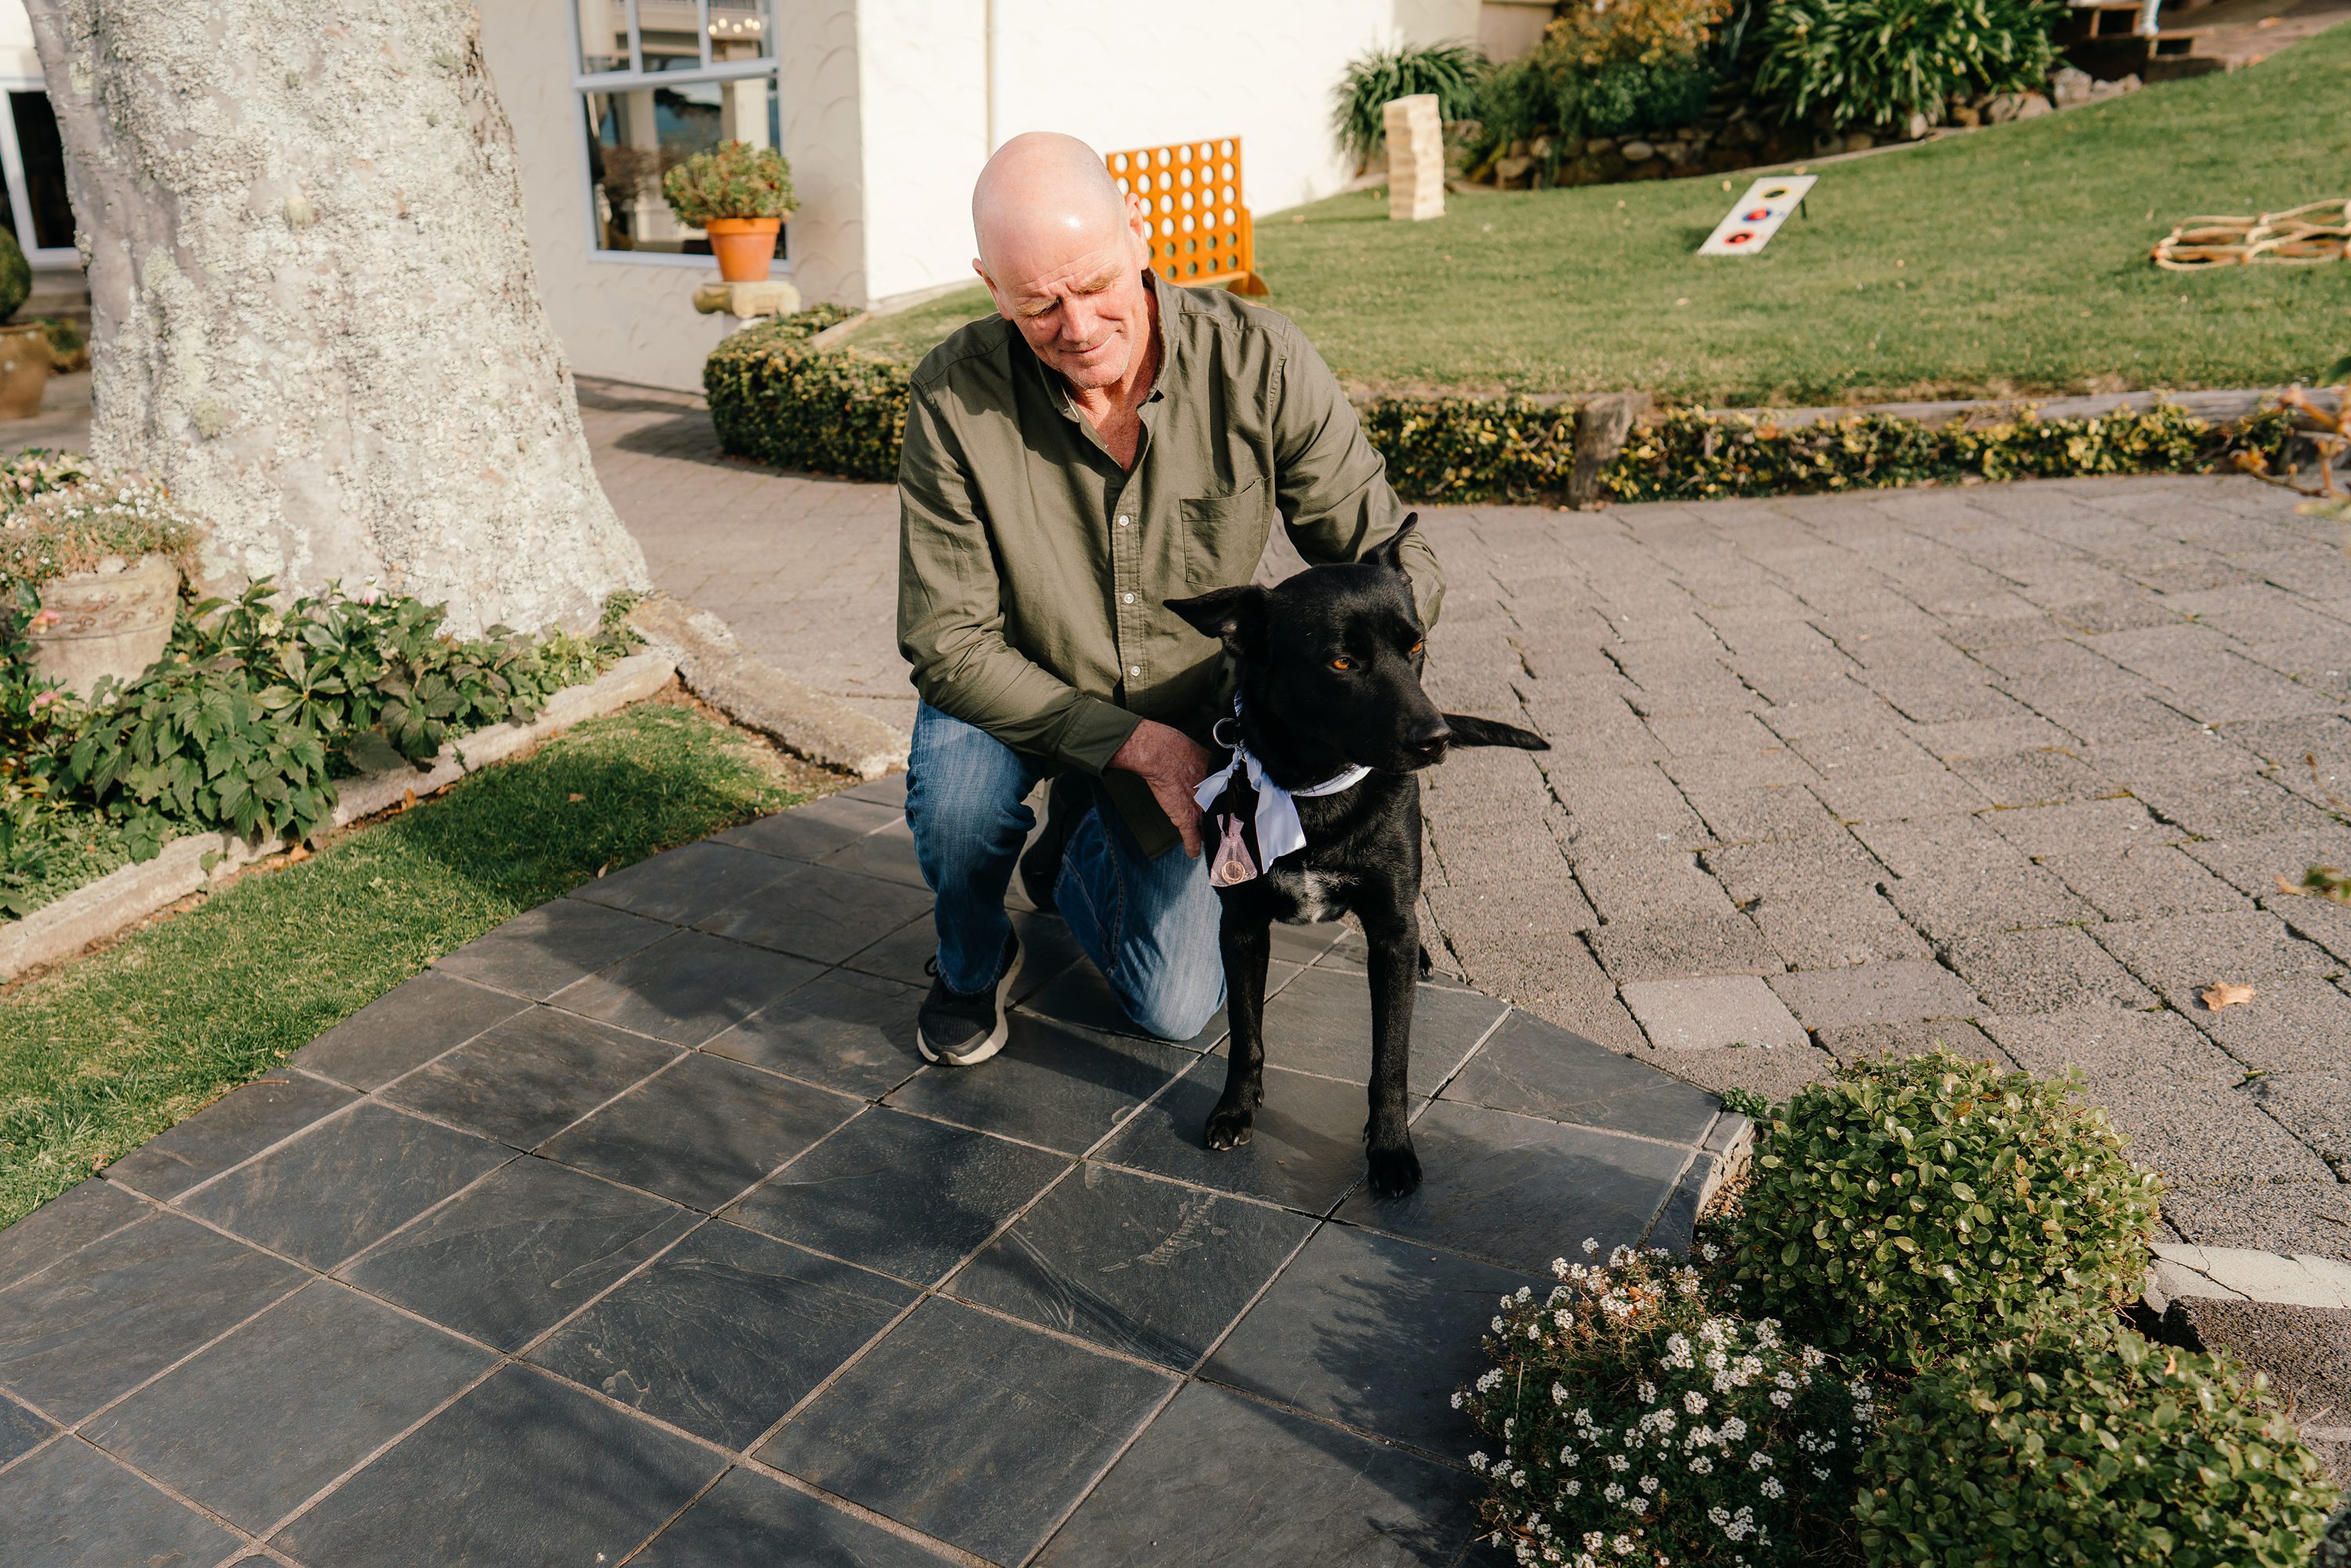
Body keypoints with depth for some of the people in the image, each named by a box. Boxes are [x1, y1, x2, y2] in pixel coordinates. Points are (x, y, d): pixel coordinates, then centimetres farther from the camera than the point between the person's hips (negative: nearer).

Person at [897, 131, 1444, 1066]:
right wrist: (1132, 741, -32)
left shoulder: (1259, 364, -23)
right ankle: (973, 963, 2)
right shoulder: (955, 395, -26)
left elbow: (1389, 557, -18)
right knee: (957, 795, -36)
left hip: (1185, 715, 1)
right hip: (1021, 699, -1)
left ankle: (1075, 858, 32)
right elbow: (947, 641, -23)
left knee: (1178, 1010, -2)